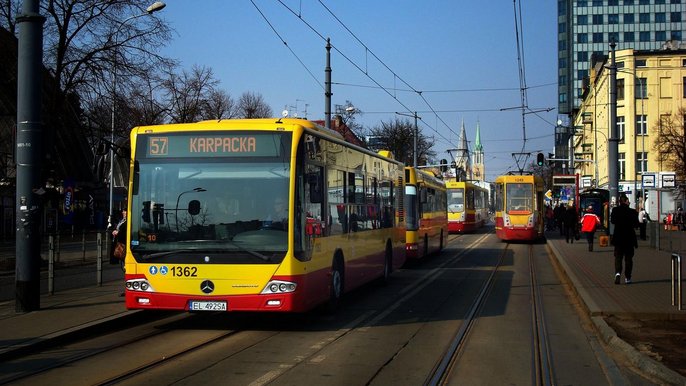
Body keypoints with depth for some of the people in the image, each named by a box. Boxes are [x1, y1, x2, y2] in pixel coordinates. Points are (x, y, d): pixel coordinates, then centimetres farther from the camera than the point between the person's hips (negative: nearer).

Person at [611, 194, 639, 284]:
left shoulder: (615, 210, -7)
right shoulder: (632, 212, -11)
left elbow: (612, 221, 6)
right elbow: (636, 225, -5)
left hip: (618, 237, 1)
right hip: (629, 238, -1)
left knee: (618, 257, 7)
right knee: (628, 258, 9)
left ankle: (618, 272, -17)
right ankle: (627, 277, 10)